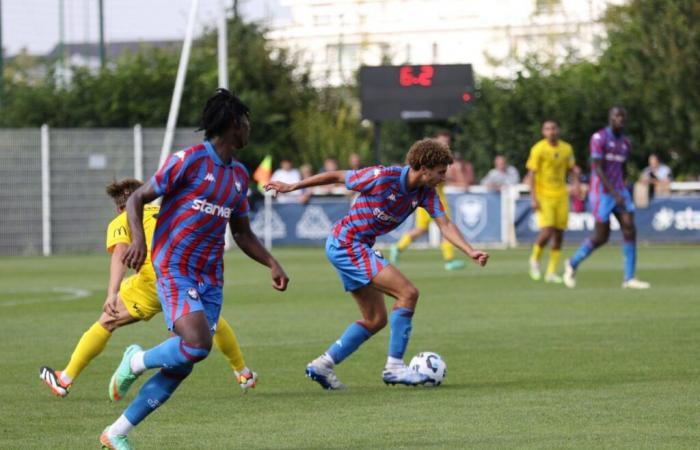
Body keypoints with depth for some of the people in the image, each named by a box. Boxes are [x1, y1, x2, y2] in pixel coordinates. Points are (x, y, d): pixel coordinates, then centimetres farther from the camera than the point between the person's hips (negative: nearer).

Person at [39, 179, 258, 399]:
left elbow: (119, 254, -6)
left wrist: (112, 294, -19)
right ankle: (244, 374, 44)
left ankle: (65, 380, 9)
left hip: (154, 281, -4)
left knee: (106, 322, 9)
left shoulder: (120, 222, 13)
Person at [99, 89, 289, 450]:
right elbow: (137, 199, -6)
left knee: (181, 366, 1)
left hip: (211, 280, 7)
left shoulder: (239, 175, 14)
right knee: (197, 344, -27)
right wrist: (138, 240, -23)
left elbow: (242, 233, 25)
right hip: (175, 270, -7)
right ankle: (135, 362, 3)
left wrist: (272, 264, 11)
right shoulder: (190, 160, -8)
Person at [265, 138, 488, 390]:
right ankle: (394, 367, -13)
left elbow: (444, 224, -7)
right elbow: (337, 177, -10)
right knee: (408, 293, -17)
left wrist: (471, 252, -24)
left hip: (359, 248, 9)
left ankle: (323, 365, 16)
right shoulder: (383, 177, -21)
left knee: (376, 319, 11)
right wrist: (291, 187, -2)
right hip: (346, 243, -9)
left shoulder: (425, 193, -1)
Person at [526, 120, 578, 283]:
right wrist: (533, 198, -14)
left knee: (559, 234, 3)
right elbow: (531, 174, -8)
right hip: (543, 196, -5)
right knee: (547, 232, -16)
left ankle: (551, 272, 11)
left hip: (561, 196, 5)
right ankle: (535, 259, 12)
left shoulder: (567, 149, 6)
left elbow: (571, 170, 17)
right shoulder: (538, 149, -8)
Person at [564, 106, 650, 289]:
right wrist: (614, 193, -25)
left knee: (630, 230, -9)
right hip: (601, 193, -6)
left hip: (619, 192, 6)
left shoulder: (625, 143, 10)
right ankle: (573, 264, 20)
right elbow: (598, 169, -19)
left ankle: (629, 279, -6)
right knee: (601, 237, -4)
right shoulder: (599, 138, -13)